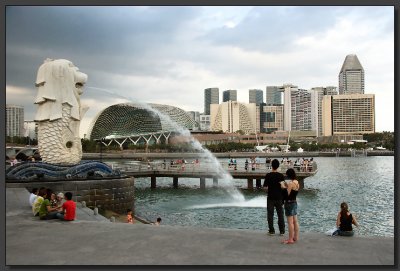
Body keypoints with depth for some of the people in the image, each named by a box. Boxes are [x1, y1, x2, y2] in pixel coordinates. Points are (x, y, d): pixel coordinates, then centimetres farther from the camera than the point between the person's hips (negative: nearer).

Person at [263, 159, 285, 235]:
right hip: (279, 198, 1)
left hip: (270, 198, -1)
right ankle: (282, 231, 12)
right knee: (280, 214, 9)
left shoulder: (268, 175, -9)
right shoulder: (281, 175, -6)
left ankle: (271, 231, 10)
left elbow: (265, 187, -8)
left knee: (270, 215, 7)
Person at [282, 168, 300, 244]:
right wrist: (287, 186, 12)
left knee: (290, 222, -4)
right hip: (294, 202, 9)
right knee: (295, 221, 15)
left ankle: (290, 239, -1)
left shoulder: (291, 183, -19)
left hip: (289, 203, -9)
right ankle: (296, 237, 24)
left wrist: (284, 187, -9)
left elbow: (287, 194, -18)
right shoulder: (297, 183, 7)